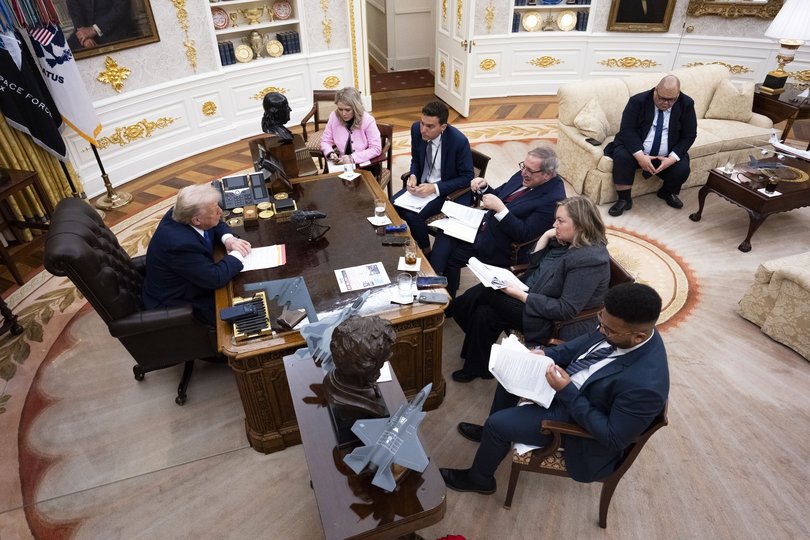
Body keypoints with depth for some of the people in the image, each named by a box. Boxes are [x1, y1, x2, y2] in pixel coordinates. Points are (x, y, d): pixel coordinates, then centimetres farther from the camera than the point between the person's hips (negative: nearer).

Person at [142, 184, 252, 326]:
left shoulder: (181, 216, -12)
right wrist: (237, 254, -20)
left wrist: (228, 239, -13)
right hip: (176, 304, -8)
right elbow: (216, 278, -32)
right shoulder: (181, 243, -37)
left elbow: (217, 225, 6)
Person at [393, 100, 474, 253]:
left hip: (446, 190, -6)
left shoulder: (459, 141, -26)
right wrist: (413, 176, -13)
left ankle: (425, 252, 3)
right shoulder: (416, 129, -10)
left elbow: (467, 177, -16)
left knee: (413, 215, -24)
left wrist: (435, 188, -26)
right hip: (422, 183, 6)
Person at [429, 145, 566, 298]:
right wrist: (484, 186, -6)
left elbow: (524, 235, -23)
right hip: (486, 224, 8)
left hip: (500, 246, -8)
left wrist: (500, 208, -29)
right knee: (445, 234, -7)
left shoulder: (554, 199, -21)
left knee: (452, 257, -16)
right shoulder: (524, 175, 2)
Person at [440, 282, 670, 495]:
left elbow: (614, 439, -27)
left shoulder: (646, 384, -37)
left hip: (577, 416, -8)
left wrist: (568, 392, -30)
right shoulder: (616, 329, -18)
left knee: (497, 424, -7)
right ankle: (494, 434, 41)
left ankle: (480, 479, 25)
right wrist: (546, 355, -10)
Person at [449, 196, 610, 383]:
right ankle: (477, 365, 10)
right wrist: (545, 237, -6)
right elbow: (534, 264, 10)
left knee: (484, 292, -11)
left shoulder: (590, 259, -24)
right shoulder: (568, 242, 1)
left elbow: (566, 310, -26)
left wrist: (521, 296, -24)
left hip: (553, 322, -8)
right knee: (483, 312, -10)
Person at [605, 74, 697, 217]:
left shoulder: (686, 104, -5)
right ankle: (624, 199, -16)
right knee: (621, 156, -32)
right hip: (637, 151, -2)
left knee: (682, 168, -23)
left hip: (666, 156, 2)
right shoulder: (638, 101, -12)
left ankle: (667, 192, 12)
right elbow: (627, 130, -18)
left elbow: (689, 136, -4)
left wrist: (672, 158, -21)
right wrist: (640, 156, -31)